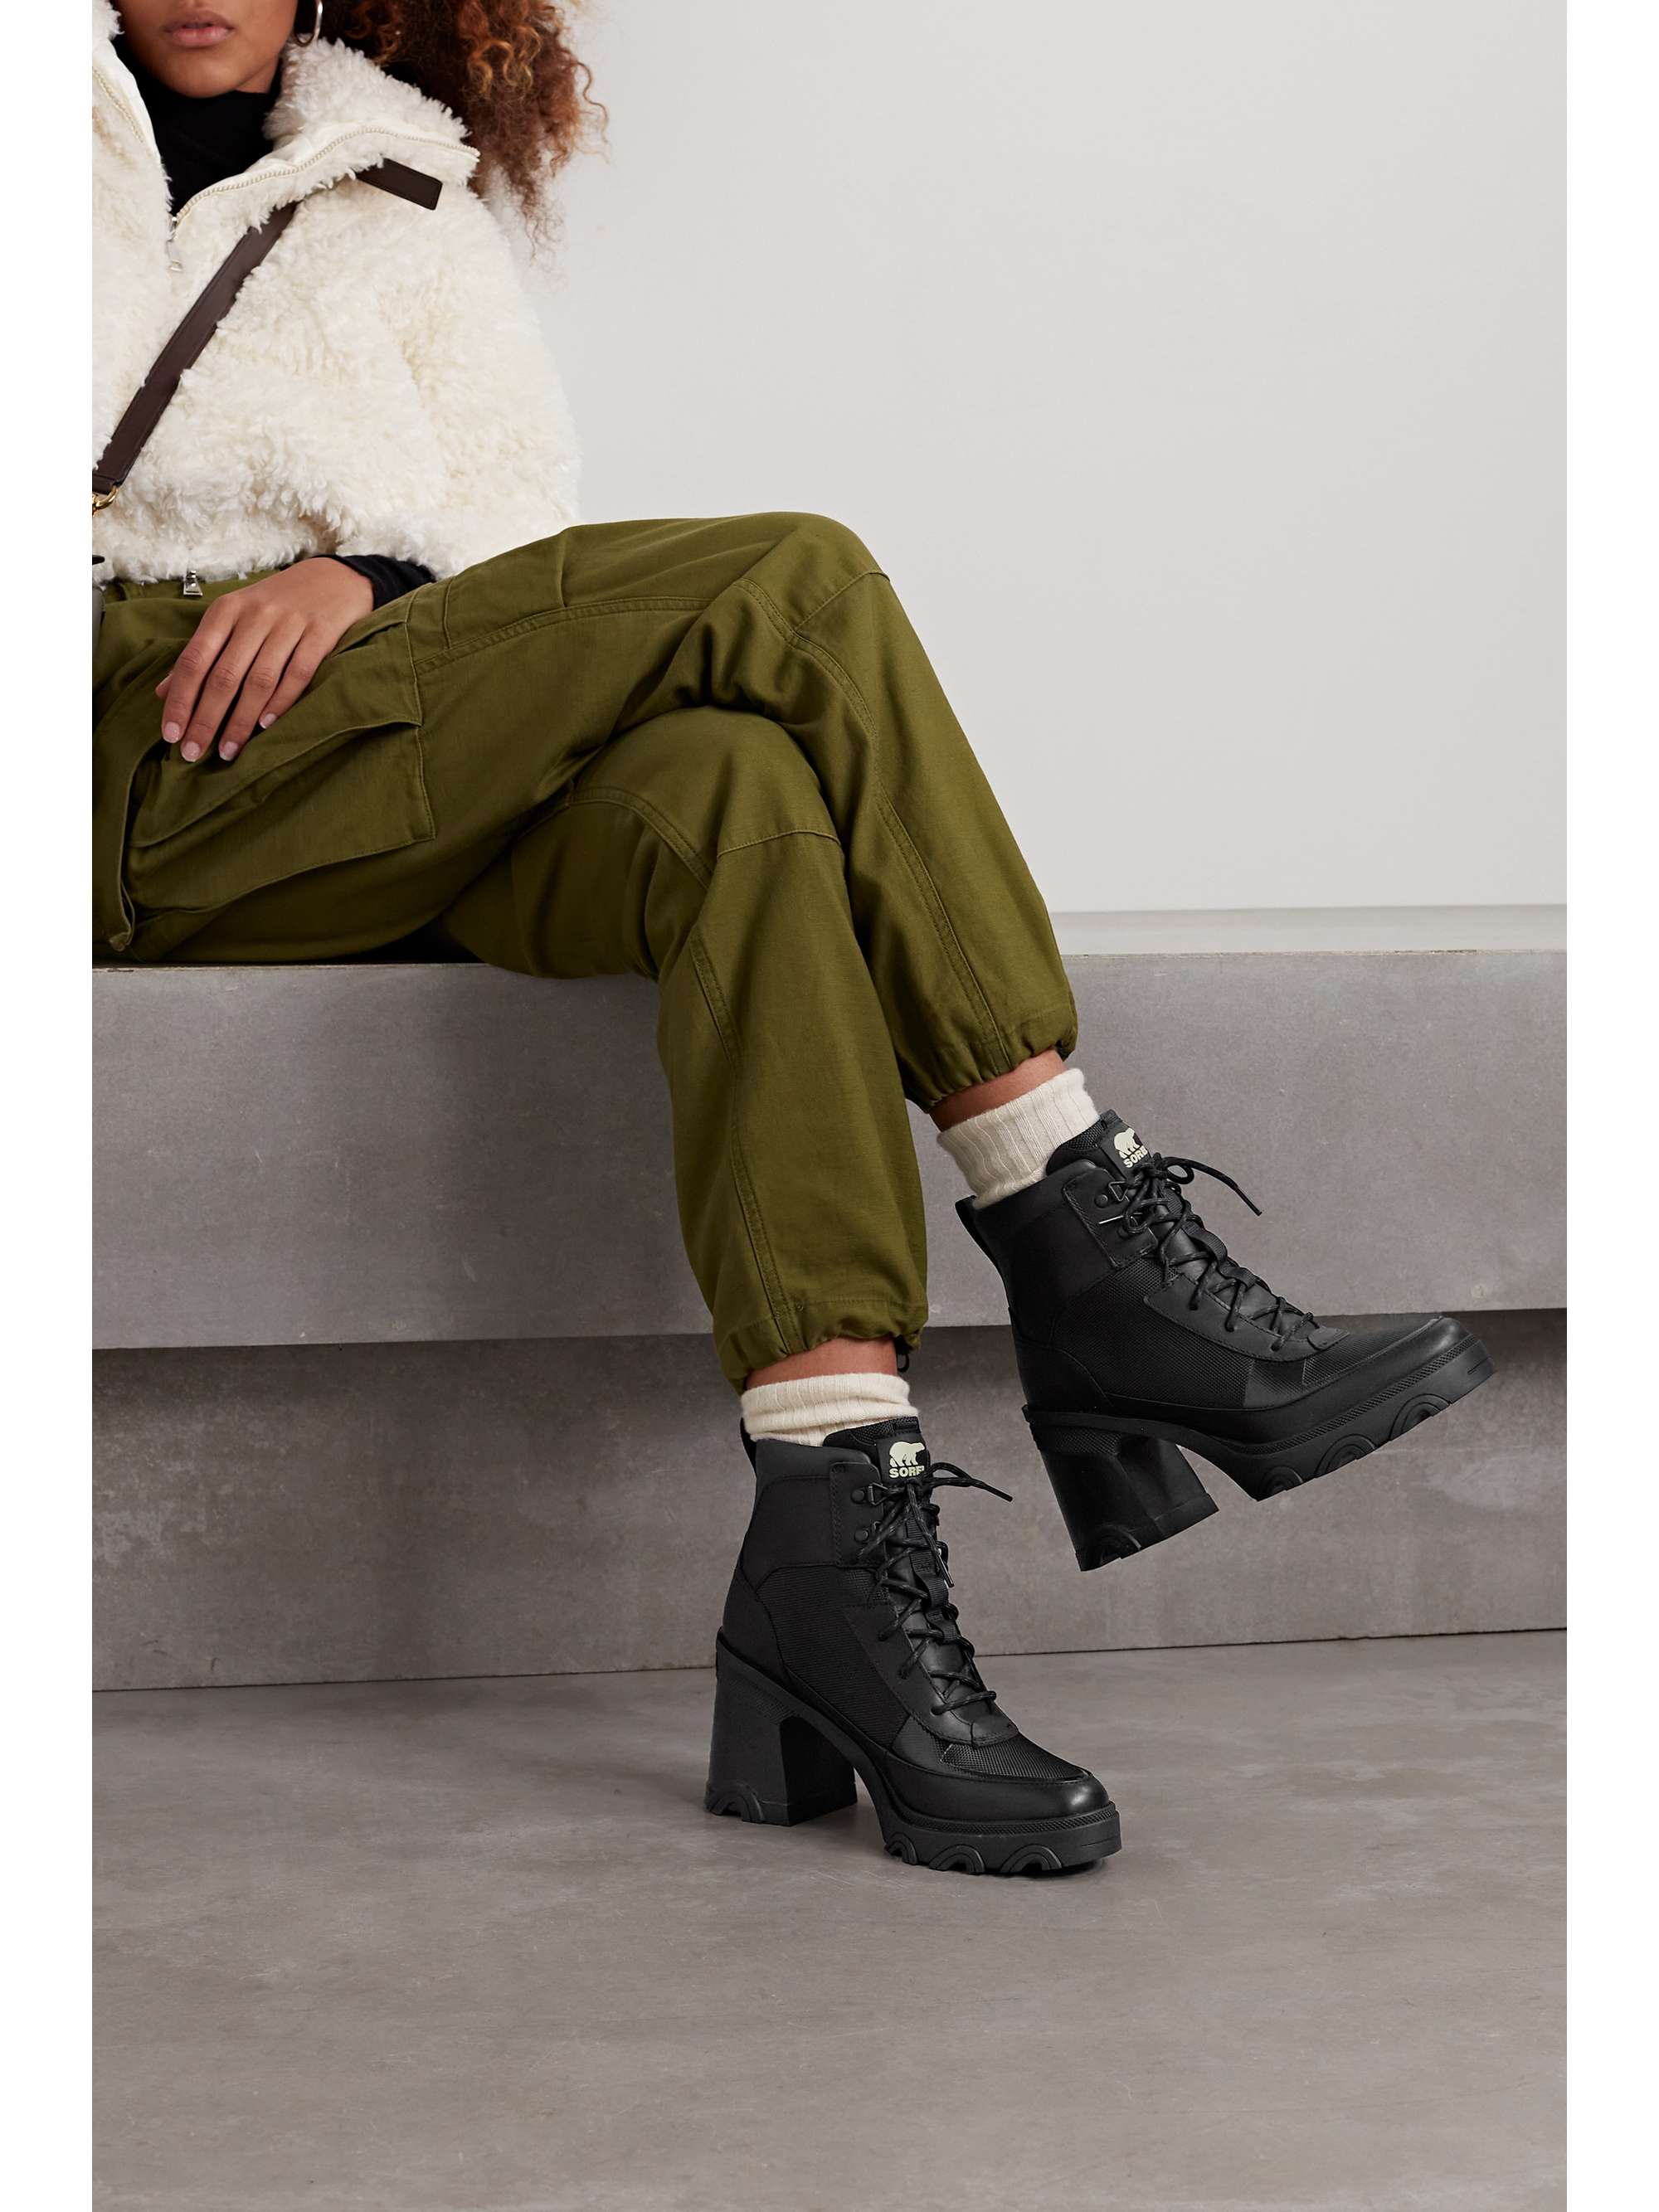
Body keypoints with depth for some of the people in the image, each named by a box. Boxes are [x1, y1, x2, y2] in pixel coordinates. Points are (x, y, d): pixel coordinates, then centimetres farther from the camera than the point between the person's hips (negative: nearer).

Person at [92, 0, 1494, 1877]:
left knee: (739, 797, -31)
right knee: (795, 583, -21)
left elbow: (517, 502, 14)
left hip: (384, 767, 4)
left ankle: (838, 1553, -41)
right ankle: (1096, 1260, -23)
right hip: (140, 786, -4)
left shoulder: (408, 185, 25)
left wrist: (364, 572, -9)